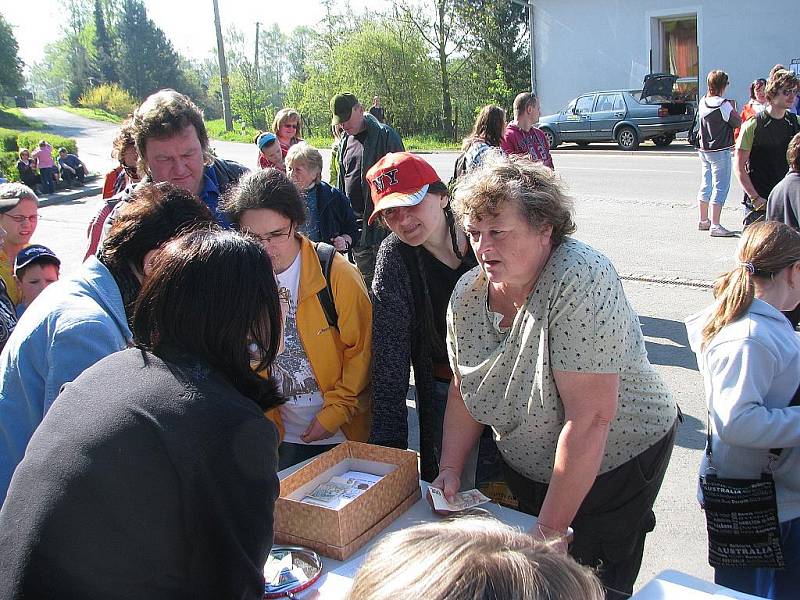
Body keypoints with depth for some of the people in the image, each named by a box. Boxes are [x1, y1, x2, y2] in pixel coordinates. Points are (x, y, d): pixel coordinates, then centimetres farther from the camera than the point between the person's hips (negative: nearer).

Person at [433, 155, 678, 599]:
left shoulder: (580, 279, -30)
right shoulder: (469, 291, -9)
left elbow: (588, 418, -32)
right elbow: (464, 388, 5)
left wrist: (551, 528, -27)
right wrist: (450, 470, -5)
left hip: (612, 467, -6)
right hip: (525, 468, 6)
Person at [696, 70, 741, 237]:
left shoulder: (703, 102, 4)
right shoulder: (724, 104, -17)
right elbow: (738, 123, -9)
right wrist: (733, 108, 4)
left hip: (704, 150, 8)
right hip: (720, 151, -8)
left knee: (706, 184, 17)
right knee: (721, 187, -5)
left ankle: (703, 220, 26)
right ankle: (715, 226, -8)